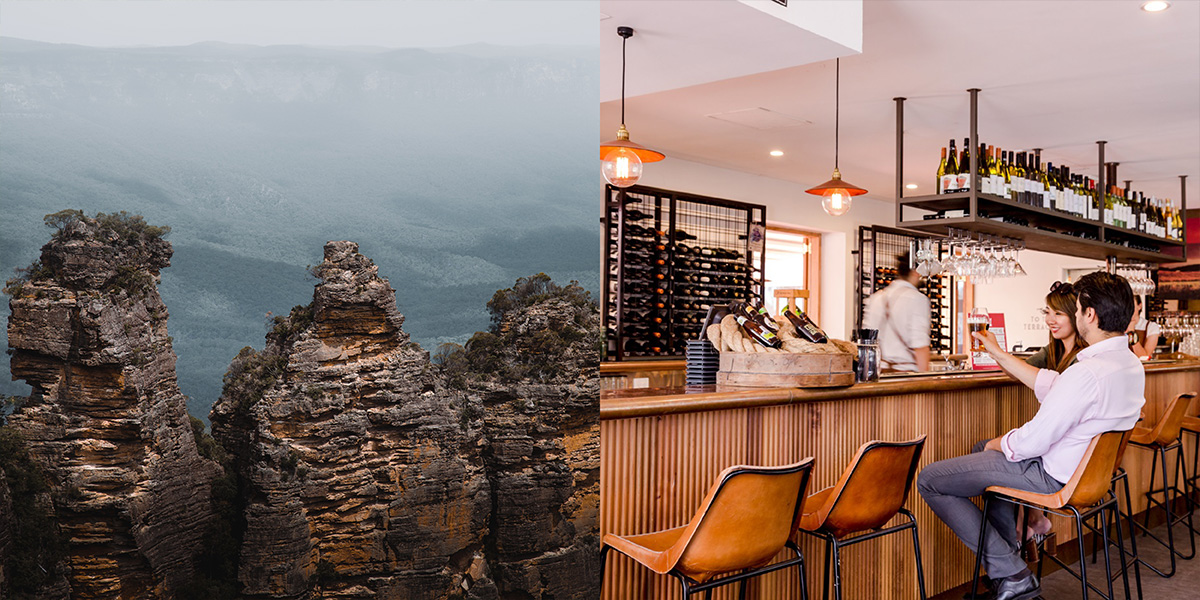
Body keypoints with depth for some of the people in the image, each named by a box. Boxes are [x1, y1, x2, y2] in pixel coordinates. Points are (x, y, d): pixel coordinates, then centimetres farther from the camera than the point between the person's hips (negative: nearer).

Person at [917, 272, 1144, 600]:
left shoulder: (1088, 373, -31)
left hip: (1052, 475, -10)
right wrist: (999, 355, 19)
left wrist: (998, 444, -5)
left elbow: (1032, 442, -27)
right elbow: (1052, 385, 13)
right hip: (1087, 464, 10)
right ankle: (1009, 552, 30)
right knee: (984, 449, 33)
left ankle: (1011, 574, -2)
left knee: (930, 480, -6)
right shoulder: (1131, 364, 1)